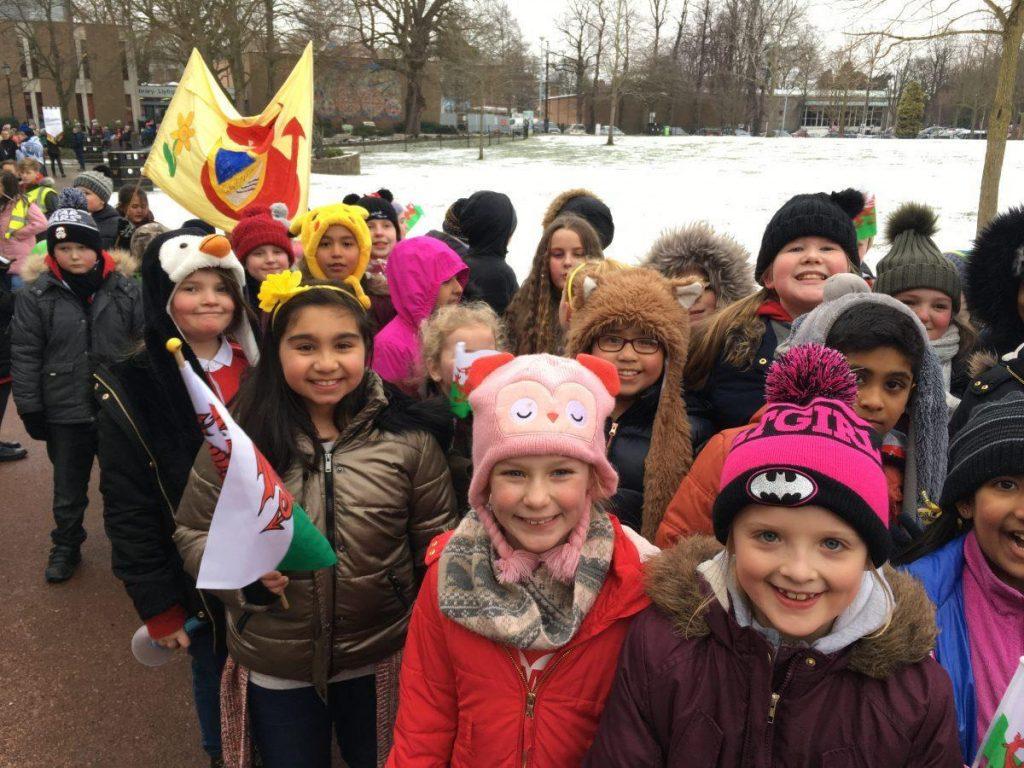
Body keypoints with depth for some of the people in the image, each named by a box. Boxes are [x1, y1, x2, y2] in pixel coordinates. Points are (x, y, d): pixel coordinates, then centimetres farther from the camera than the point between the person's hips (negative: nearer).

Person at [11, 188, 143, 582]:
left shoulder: (125, 289, -3)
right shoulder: (35, 296, -5)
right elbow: (24, 356, -2)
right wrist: (30, 409, -4)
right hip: (65, 412, 0)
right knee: (69, 487, 16)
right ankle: (66, 546, 36)